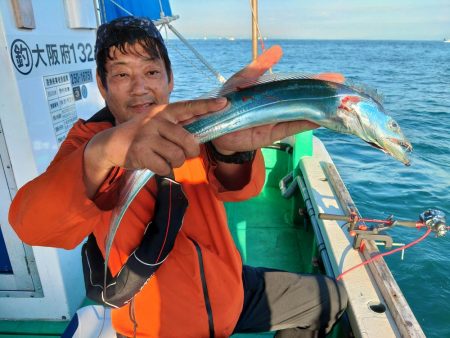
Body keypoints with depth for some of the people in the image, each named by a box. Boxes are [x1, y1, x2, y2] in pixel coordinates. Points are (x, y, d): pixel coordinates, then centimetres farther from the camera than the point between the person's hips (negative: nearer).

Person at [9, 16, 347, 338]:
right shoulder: (88, 140, -15)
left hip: (231, 291, 3)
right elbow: (32, 225, -33)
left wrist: (230, 148, -51)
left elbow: (240, 185, -28)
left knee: (331, 298, 7)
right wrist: (102, 152, -52)